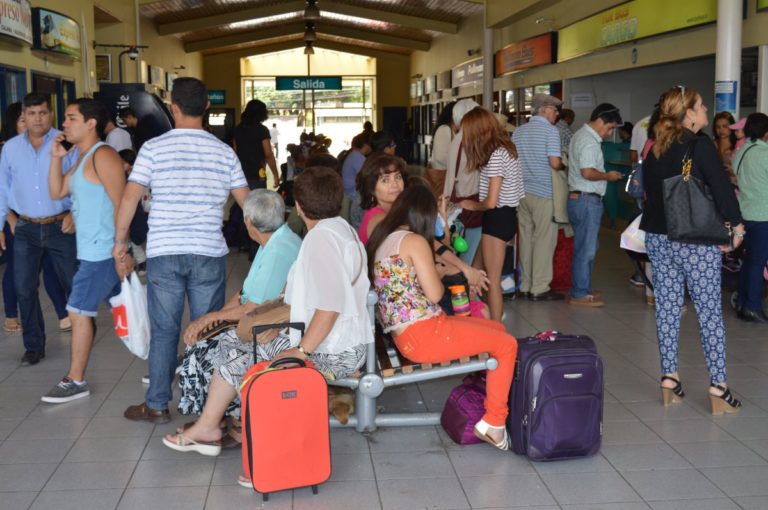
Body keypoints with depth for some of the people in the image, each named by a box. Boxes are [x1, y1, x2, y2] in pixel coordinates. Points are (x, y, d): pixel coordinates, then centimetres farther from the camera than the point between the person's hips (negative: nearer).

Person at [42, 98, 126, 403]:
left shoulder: (102, 156, -14)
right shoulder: (82, 159, 16)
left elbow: (121, 204, -19)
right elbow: (56, 193, 17)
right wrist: (56, 158, 5)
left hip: (101, 252, -9)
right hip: (93, 250, 9)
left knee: (79, 312, -3)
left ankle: (75, 382, 7)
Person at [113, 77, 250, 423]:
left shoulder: (154, 148, -2)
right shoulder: (224, 152, 3)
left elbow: (129, 198, -6)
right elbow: (247, 203, 5)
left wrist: (120, 243, 3)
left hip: (163, 253, -1)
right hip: (209, 254, 1)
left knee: (164, 331, 8)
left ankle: (157, 405, 16)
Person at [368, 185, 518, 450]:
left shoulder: (382, 238, 11)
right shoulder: (414, 241, -13)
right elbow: (434, 294, -13)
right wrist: (437, 274, 7)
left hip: (402, 333, 9)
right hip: (423, 333, -9)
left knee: (497, 328, 18)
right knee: (506, 344, -2)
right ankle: (493, 422, 1)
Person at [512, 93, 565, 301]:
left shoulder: (519, 131, 11)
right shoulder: (550, 130, -9)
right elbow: (555, 162, -16)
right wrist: (563, 167, 4)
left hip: (522, 192, 7)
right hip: (543, 193, -6)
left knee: (526, 239, 11)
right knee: (544, 240, -1)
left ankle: (525, 286, 16)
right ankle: (539, 288, 1)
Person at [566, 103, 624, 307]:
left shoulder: (582, 135, 17)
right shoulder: (589, 141, -17)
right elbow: (588, 172, -26)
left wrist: (604, 174, 15)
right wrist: (608, 175, -11)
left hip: (578, 197, 11)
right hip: (587, 200, -11)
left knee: (587, 247, 16)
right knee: (586, 249, -4)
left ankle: (583, 289, 24)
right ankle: (580, 294, 2)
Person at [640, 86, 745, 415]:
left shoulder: (655, 149, 7)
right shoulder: (700, 147, -12)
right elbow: (722, 189, -13)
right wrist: (737, 226, -2)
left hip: (658, 237, 6)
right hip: (696, 240, -6)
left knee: (667, 308, 10)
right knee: (709, 311, 0)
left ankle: (669, 381, 14)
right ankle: (718, 389, 3)